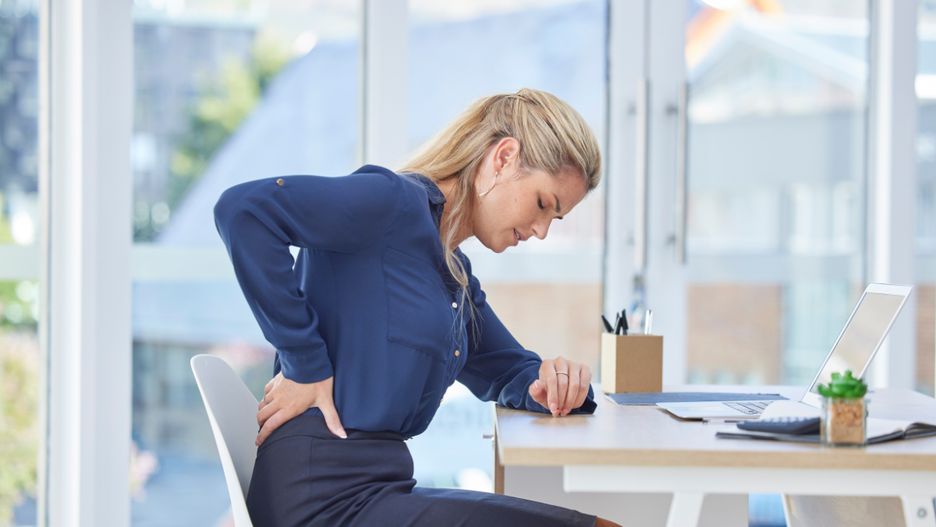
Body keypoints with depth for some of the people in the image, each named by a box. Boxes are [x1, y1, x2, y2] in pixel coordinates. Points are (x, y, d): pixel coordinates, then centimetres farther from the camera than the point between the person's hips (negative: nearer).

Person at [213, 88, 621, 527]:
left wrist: (551, 386, 4)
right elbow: (243, 208, -23)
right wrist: (305, 367, -19)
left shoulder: (455, 273, 18)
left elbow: (510, 369, 29)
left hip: (377, 488, 10)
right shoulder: (398, 202, -11)